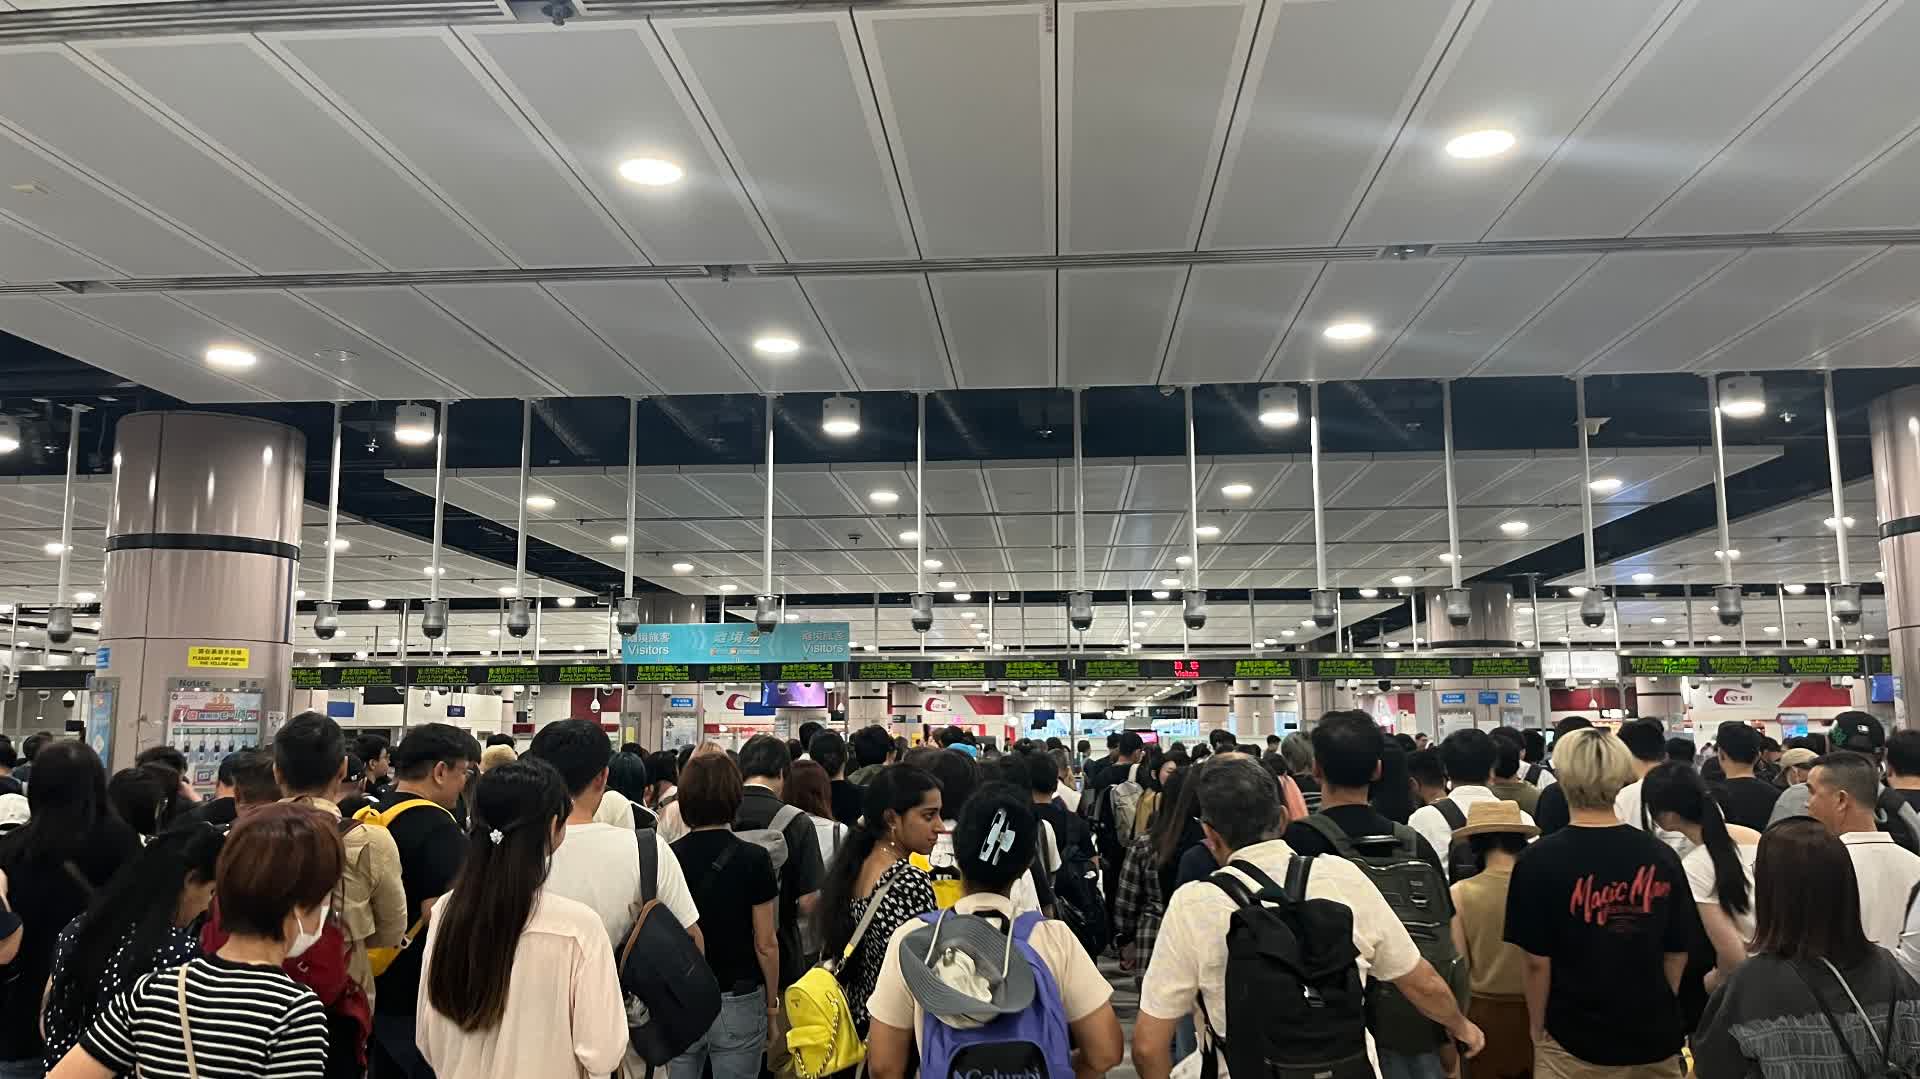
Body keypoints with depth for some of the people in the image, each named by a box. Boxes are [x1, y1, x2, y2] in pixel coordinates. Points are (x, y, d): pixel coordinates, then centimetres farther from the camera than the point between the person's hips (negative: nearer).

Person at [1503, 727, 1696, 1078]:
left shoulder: (1540, 860, -16)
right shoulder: (1661, 855, -6)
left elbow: (1537, 962, -13)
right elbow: (1678, 952, 3)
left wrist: (1537, 1033, 0)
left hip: (1574, 1040, -3)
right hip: (1654, 1035, 3)